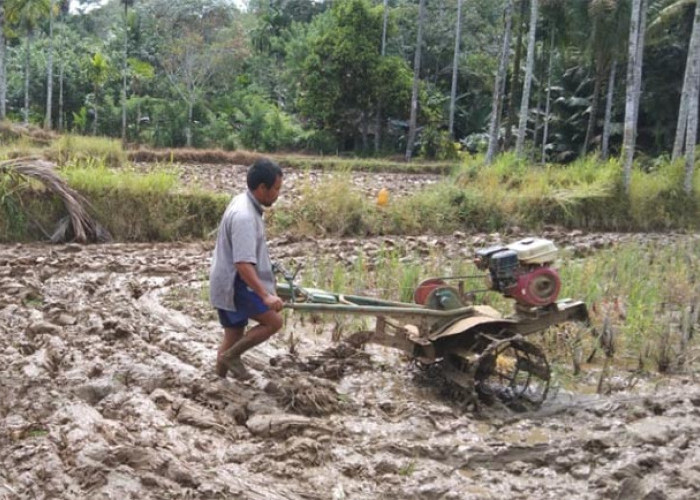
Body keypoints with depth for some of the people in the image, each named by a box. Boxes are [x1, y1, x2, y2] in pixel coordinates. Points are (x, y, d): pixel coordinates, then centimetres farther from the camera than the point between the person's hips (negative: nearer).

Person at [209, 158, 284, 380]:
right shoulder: (244, 216, -25)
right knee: (274, 321, -8)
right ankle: (231, 355, 2)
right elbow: (243, 264, -32)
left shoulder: (242, 202, 8)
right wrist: (265, 295, -36)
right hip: (234, 285, -10)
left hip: (226, 284, 10)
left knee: (234, 335, 16)